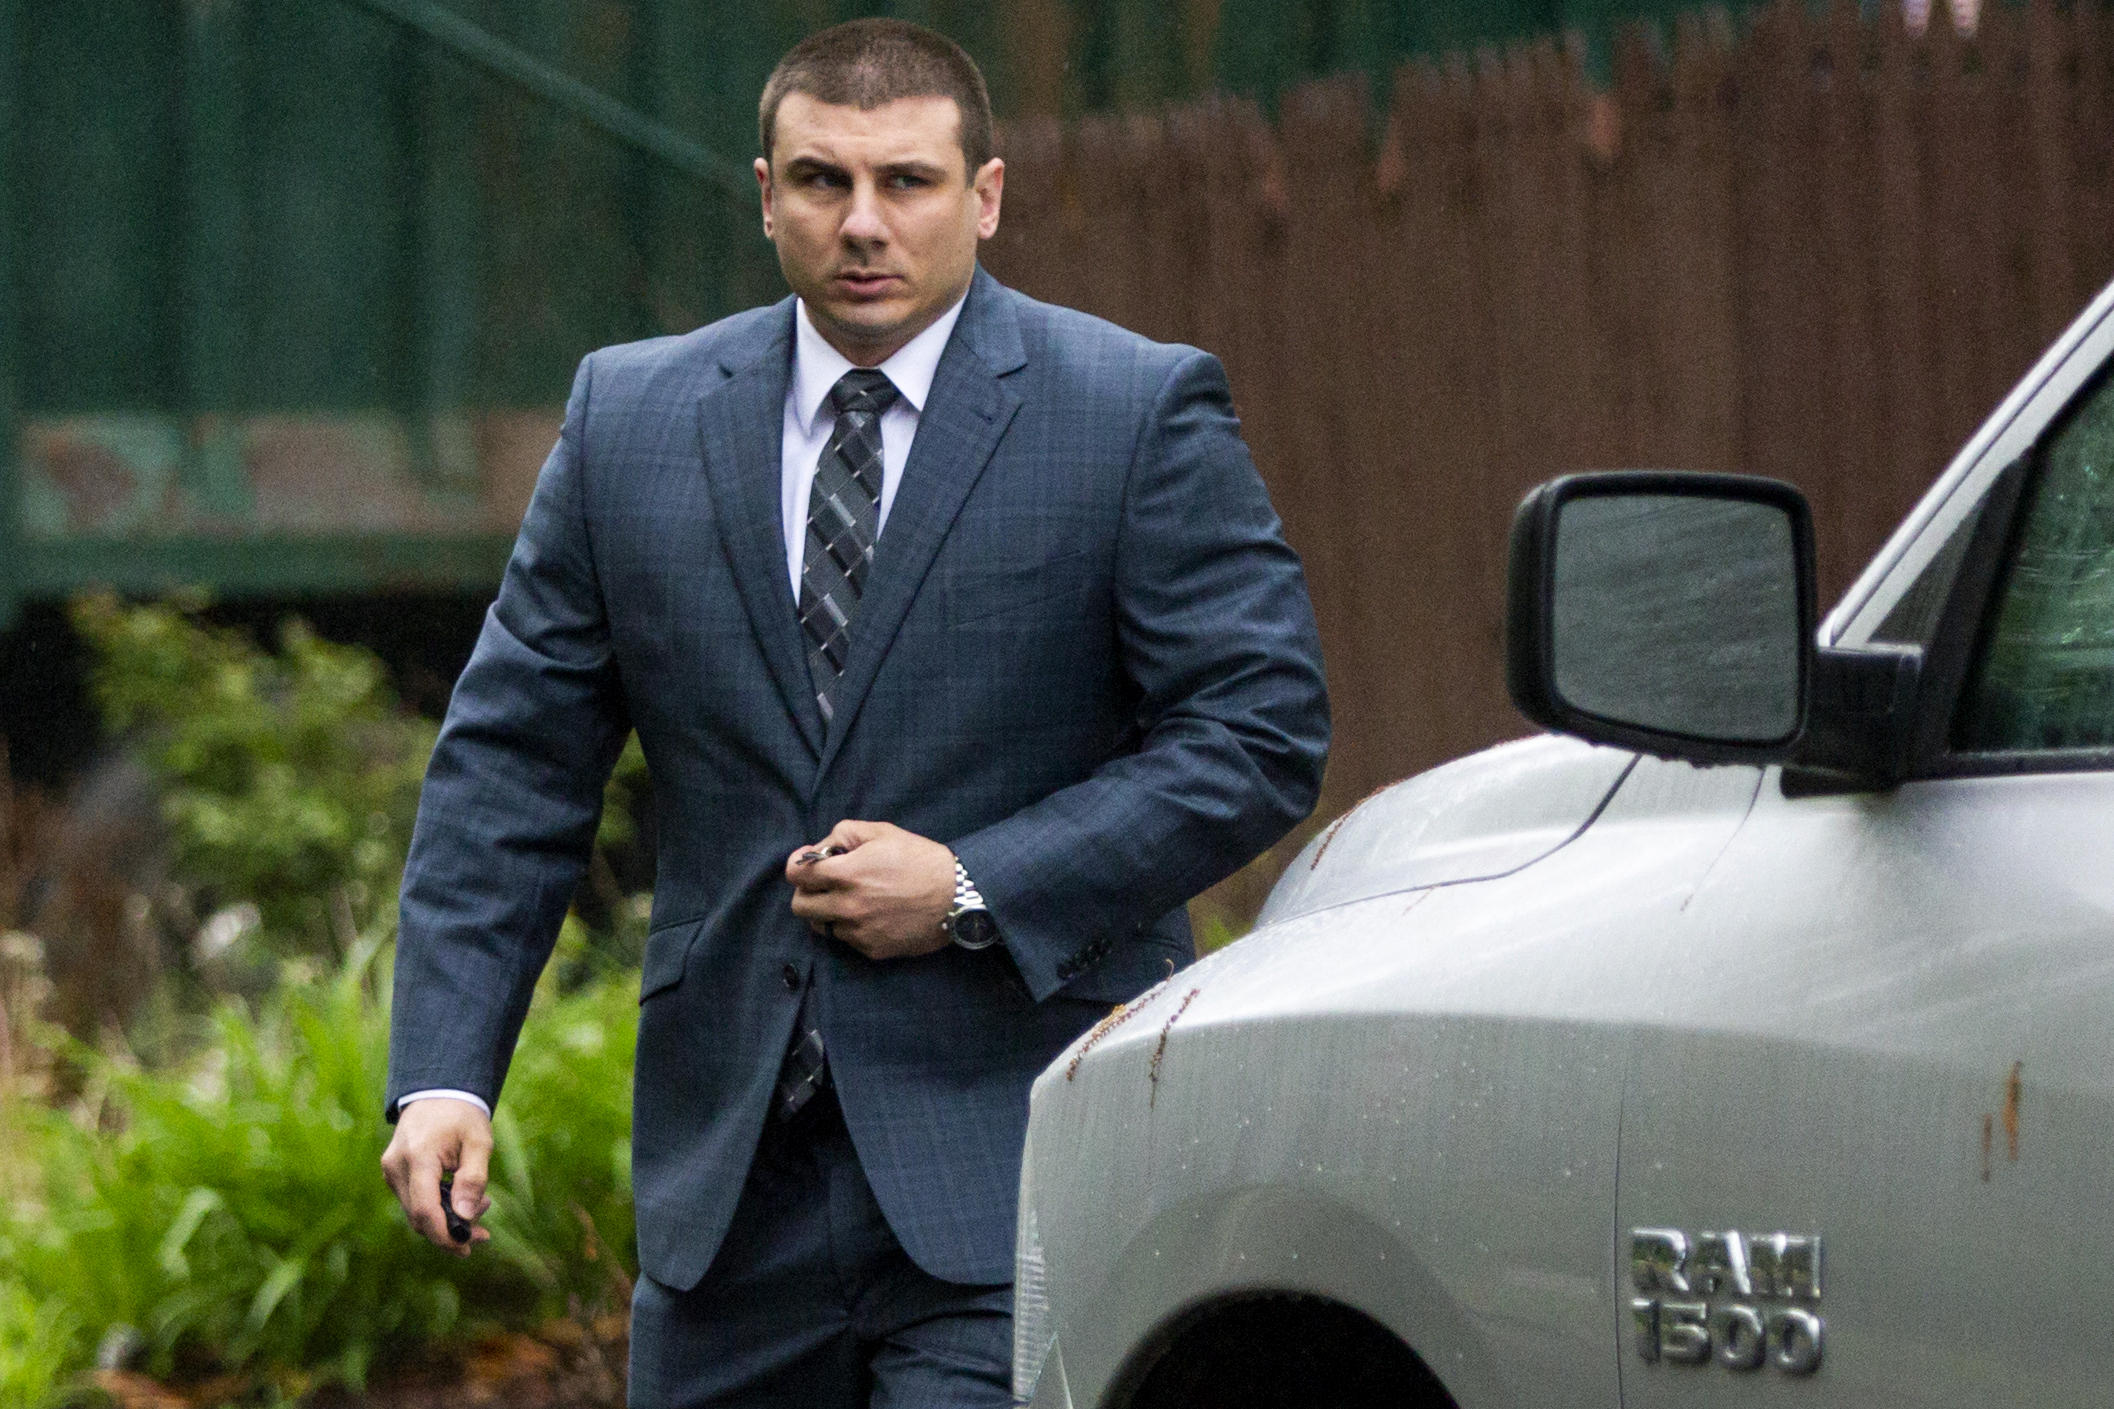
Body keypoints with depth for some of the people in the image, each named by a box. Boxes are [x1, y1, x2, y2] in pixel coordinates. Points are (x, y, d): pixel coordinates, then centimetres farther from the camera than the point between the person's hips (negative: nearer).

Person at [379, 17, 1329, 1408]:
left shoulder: (1144, 416, -1)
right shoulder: (632, 419, 8)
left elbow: (1262, 732, -5)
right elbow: (512, 764, 8)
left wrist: (978, 890, -14)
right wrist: (445, 1074, -2)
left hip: (1010, 1155, -4)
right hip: (733, 1176, 4)